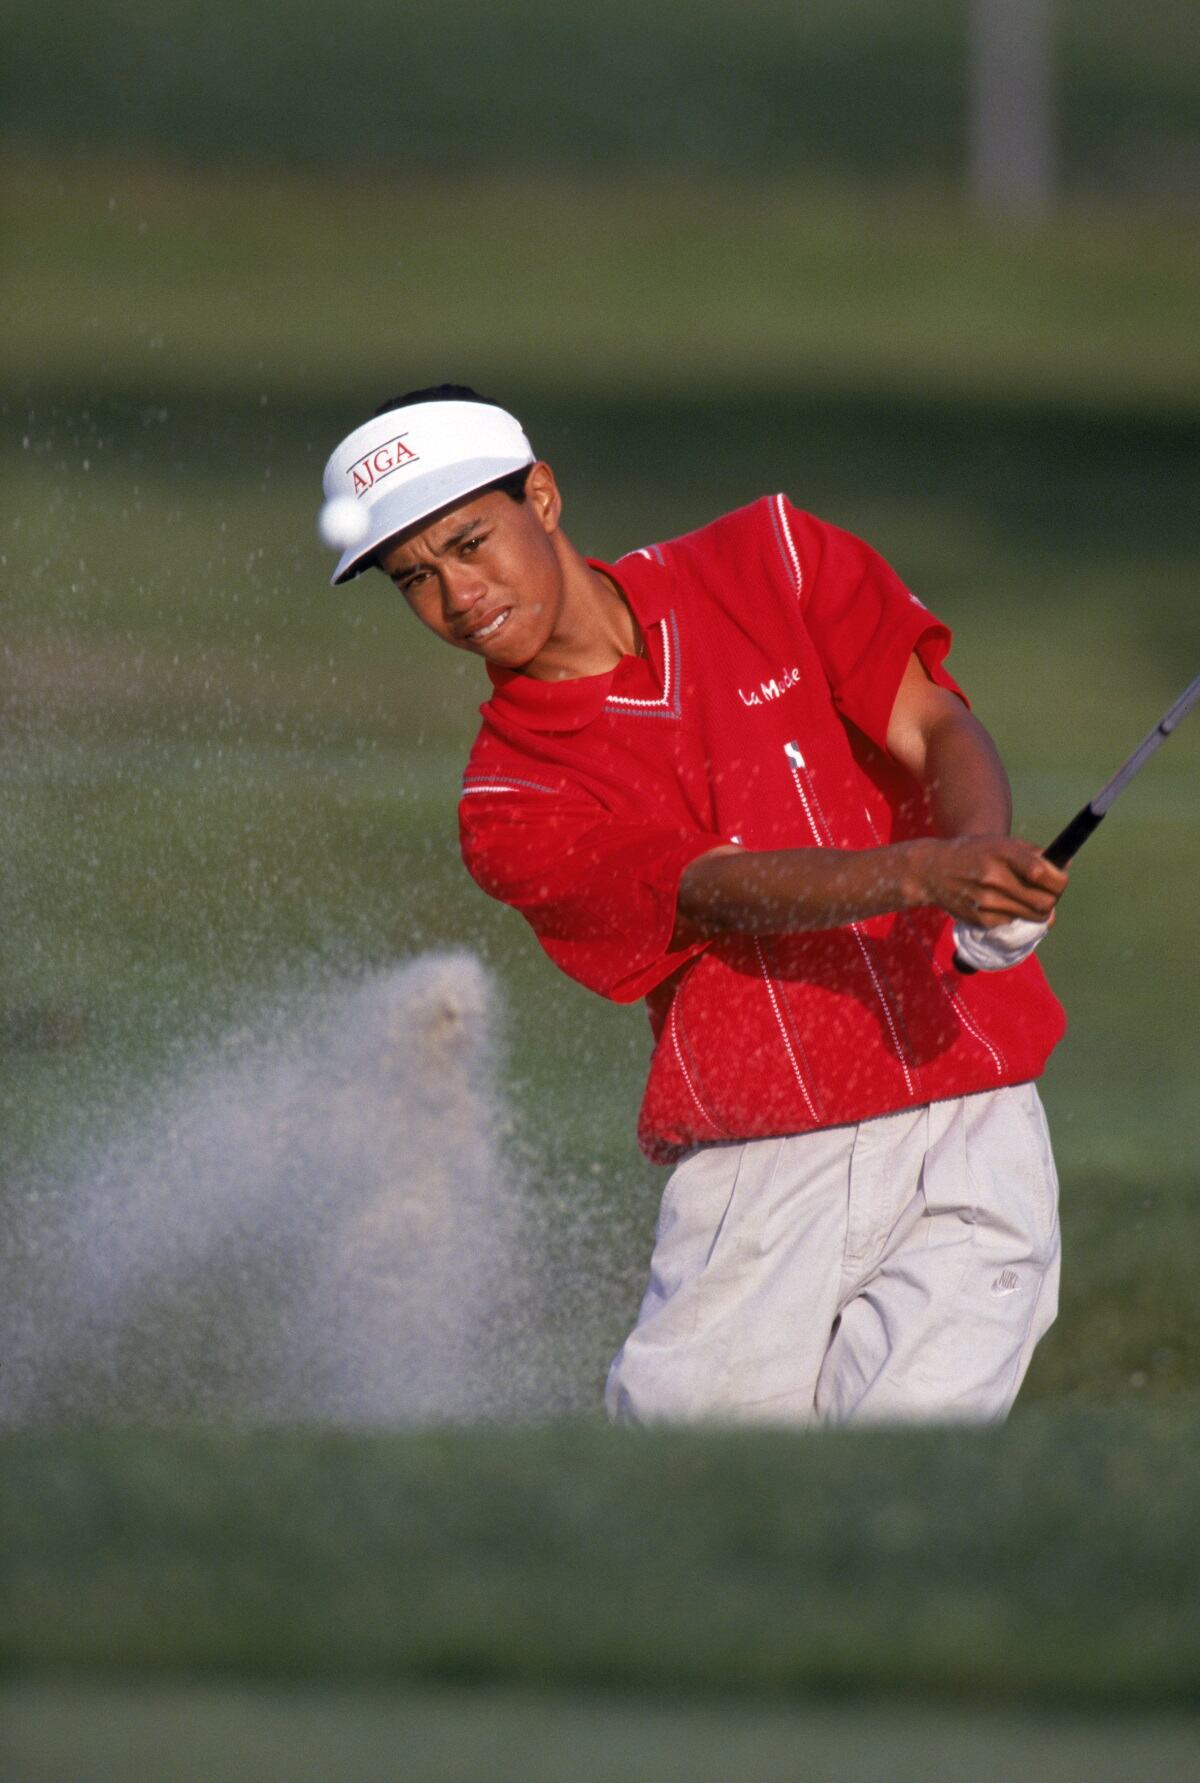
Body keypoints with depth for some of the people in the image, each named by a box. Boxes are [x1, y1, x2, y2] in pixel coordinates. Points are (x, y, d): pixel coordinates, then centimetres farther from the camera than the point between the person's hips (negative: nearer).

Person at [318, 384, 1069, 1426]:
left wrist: (982, 852, -23)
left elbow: (939, 731, 1)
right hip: (752, 1186, 1)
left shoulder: (767, 564, 8)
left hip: (962, 1136, 0)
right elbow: (734, 892, -13)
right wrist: (921, 873, -32)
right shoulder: (513, 810, 1)